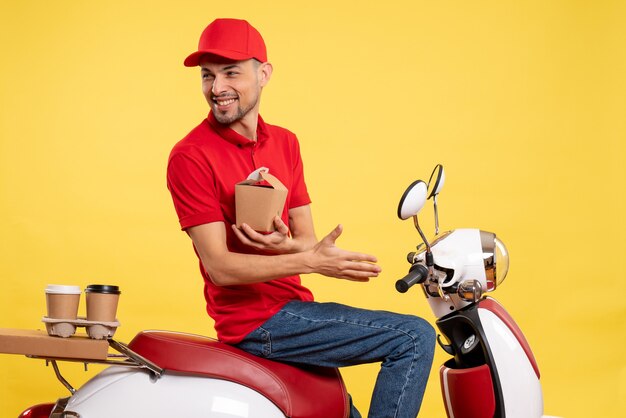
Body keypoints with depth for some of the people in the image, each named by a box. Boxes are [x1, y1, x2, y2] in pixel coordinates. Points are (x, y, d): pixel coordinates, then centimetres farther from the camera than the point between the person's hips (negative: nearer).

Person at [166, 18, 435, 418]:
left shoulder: (285, 142, 10)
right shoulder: (190, 157, -13)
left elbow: (307, 238, 7)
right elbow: (219, 266, -18)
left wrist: (286, 246, -18)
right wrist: (311, 260, -28)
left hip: (290, 306, 7)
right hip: (255, 320, -7)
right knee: (415, 337, -13)